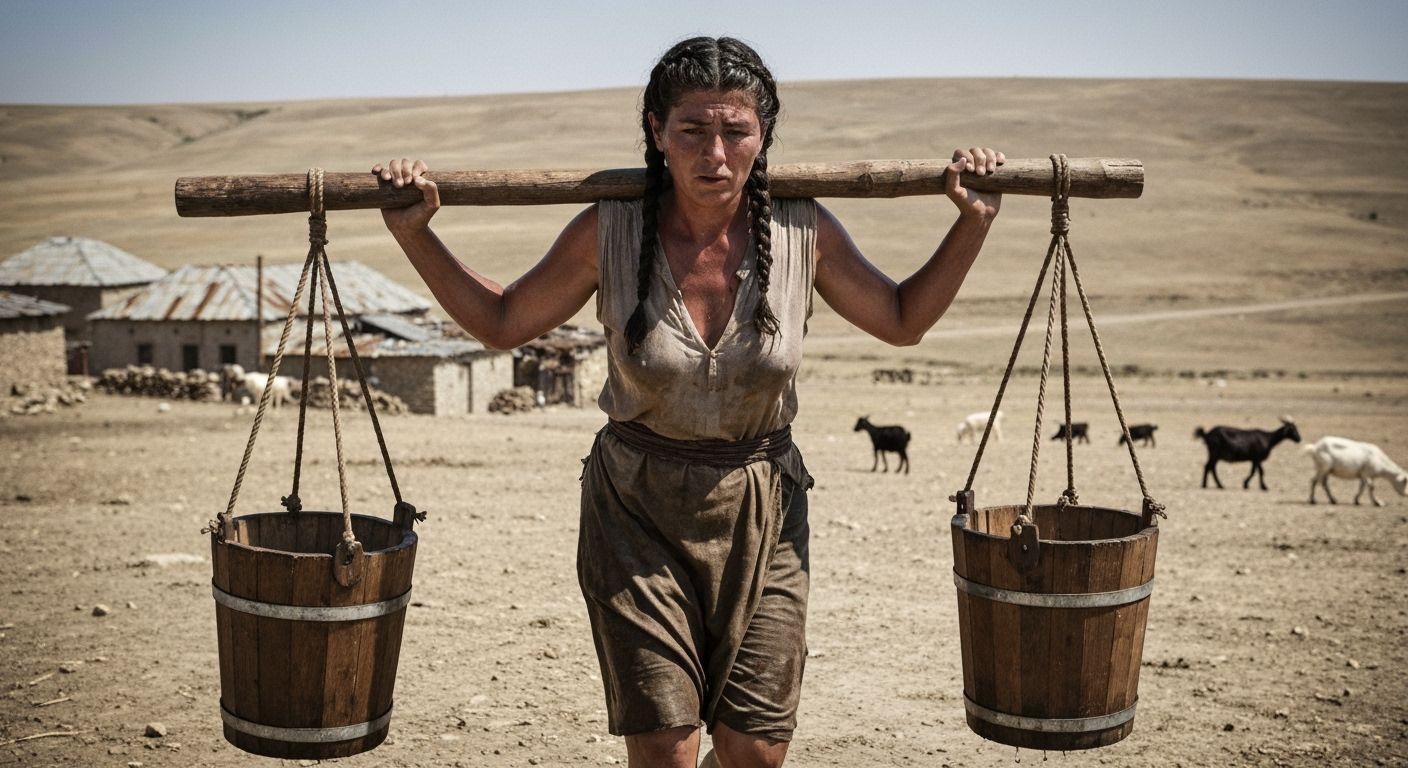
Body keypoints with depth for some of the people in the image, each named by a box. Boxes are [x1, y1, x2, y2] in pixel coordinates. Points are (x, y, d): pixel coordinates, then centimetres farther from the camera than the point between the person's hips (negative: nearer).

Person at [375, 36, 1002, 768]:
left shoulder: (802, 232, -10)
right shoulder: (609, 232, -13)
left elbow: (902, 320, 7)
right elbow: (500, 323, 2)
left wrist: (974, 223, -2)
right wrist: (415, 235, -8)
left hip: (761, 513, 1)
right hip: (637, 512, -1)